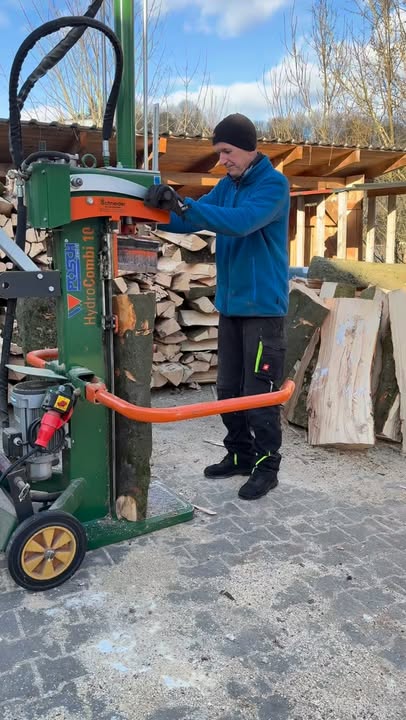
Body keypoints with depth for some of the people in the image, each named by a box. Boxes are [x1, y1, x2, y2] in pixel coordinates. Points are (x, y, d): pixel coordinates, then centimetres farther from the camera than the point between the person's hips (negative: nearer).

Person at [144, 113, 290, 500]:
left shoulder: (274, 184, -10)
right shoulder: (227, 185, 13)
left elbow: (241, 221, -28)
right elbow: (193, 220, 4)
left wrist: (183, 203, -35)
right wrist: (159, 210, -15)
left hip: (263, 306, -7)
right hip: (230, 304, 8)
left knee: (259, 392, -3)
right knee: (228, 388, 13)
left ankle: (266, 466, 11)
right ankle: (239, 455, 27)